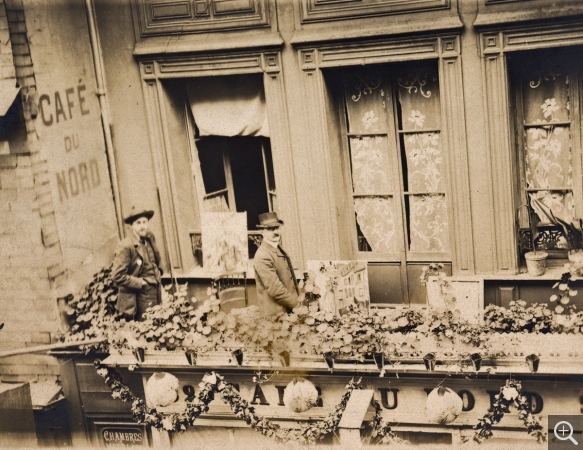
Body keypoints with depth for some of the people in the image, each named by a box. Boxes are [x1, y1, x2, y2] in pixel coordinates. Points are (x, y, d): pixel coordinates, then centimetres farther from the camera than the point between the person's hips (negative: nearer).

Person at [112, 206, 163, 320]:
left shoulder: (150, 237, 4)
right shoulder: (125, 247, -18)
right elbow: (117, 276, -20)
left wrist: (158, 272, 10)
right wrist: (140, 283, -16)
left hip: (155, 293, 7)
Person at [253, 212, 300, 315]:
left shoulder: (278, 249, 12)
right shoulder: (263, 256, -18)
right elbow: (275, 289, -22)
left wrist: (296, 299, 11)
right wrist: (296, 303, -13)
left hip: (289, 309, 9)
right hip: (277, 313, -9)